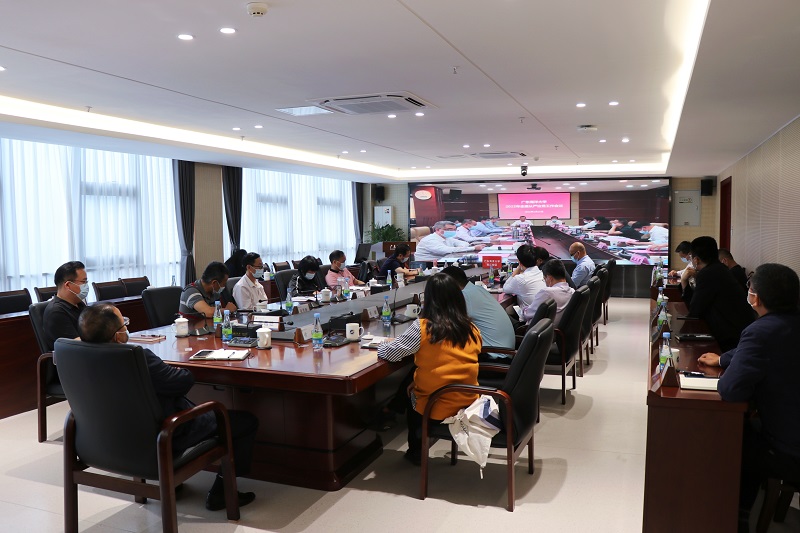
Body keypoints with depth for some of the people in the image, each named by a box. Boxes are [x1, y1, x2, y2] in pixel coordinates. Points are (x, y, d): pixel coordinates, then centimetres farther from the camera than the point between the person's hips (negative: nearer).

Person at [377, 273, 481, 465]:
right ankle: (417, 449, 40)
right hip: (468, 404, 4)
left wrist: (382, 347, 12)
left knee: (407, 393, 29)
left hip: (436, 408, -4)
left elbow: (387, 353, -11)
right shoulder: (471, 329, -2)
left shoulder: (422, 327, -17)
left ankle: (415, 451, 41)